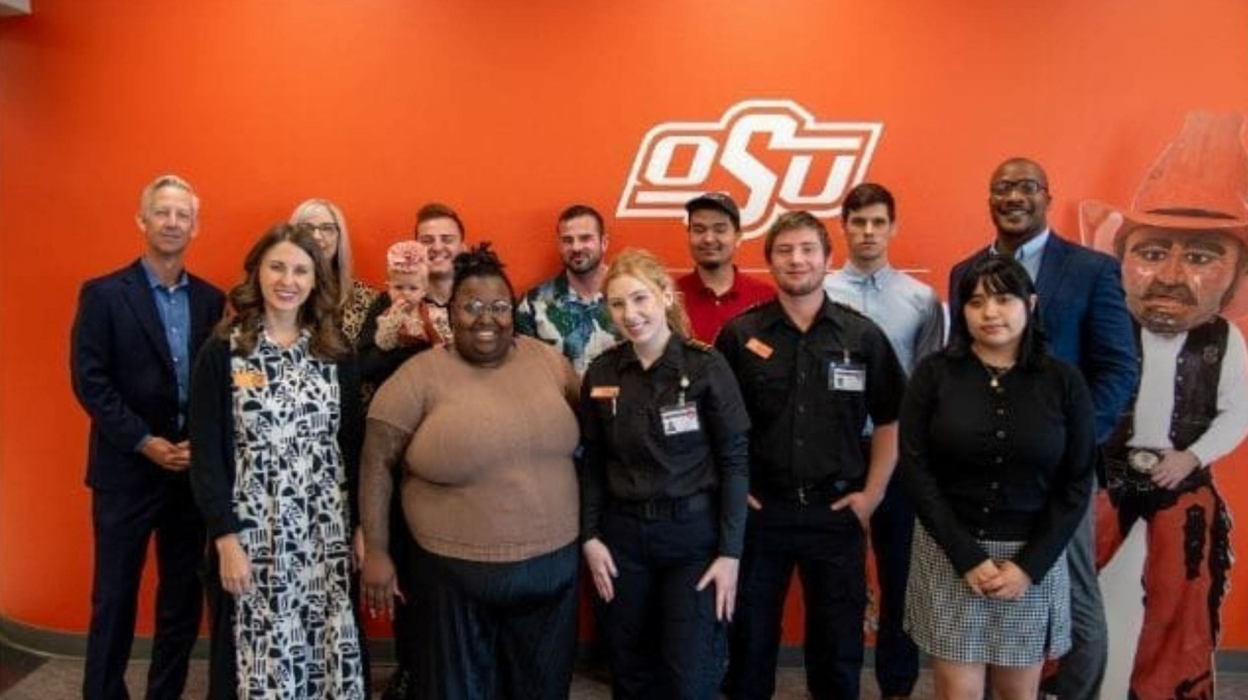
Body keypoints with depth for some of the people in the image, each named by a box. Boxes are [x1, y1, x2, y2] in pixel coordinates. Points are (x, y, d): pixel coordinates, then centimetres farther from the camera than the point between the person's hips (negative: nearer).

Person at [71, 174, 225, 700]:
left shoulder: (212, 299, 7)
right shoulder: (103, 294, -2)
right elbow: (89, 381, -8)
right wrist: (146, 443, -14)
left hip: (194, 468, 3)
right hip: (128, 468, -3)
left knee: (183, 595, 11)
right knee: (114, 596, 7)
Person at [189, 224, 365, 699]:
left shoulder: (336, 354, 4)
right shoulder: (222, 352, -4)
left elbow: (353, 447, 7)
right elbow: (205, 455, -5)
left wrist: (361, 527, 4)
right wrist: (225, 538, -10)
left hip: (326, 533, 3)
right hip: (251, 533, -2)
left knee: (327, 652, 9)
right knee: (257, 657, 7)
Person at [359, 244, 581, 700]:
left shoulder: (547, 359, 1)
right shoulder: (421, 376, -9)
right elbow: (377, 463, -7)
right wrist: (376, 552, -9)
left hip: (553, 564, 4)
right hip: (456, 574, -3)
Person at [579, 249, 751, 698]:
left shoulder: (706, 366, -10)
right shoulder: (601, 374, 0)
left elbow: (735, 461, -9)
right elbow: (593, 464, 7)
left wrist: (730, 552, -11)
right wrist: (590, 537, 1)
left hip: (694, 533, -3)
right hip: (622, 534, 3)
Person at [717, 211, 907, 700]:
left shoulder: (863, 335, -1)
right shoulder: (739, 334, -2)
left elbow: (891, 420, 6)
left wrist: (872, 493, 0)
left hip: (837, 512, 1)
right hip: (758, 510, 0)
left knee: (838, 644, 14)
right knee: (750, 640, 14)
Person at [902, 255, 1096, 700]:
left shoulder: (1063, 381, -1)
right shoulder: (934, 374, -4)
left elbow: (1077, 482, 0)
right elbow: (916, 471, -7)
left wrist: (1029, 565, -9)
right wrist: (968, 557, -12)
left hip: (1034, 557, 1)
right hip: (949, 553, -1)